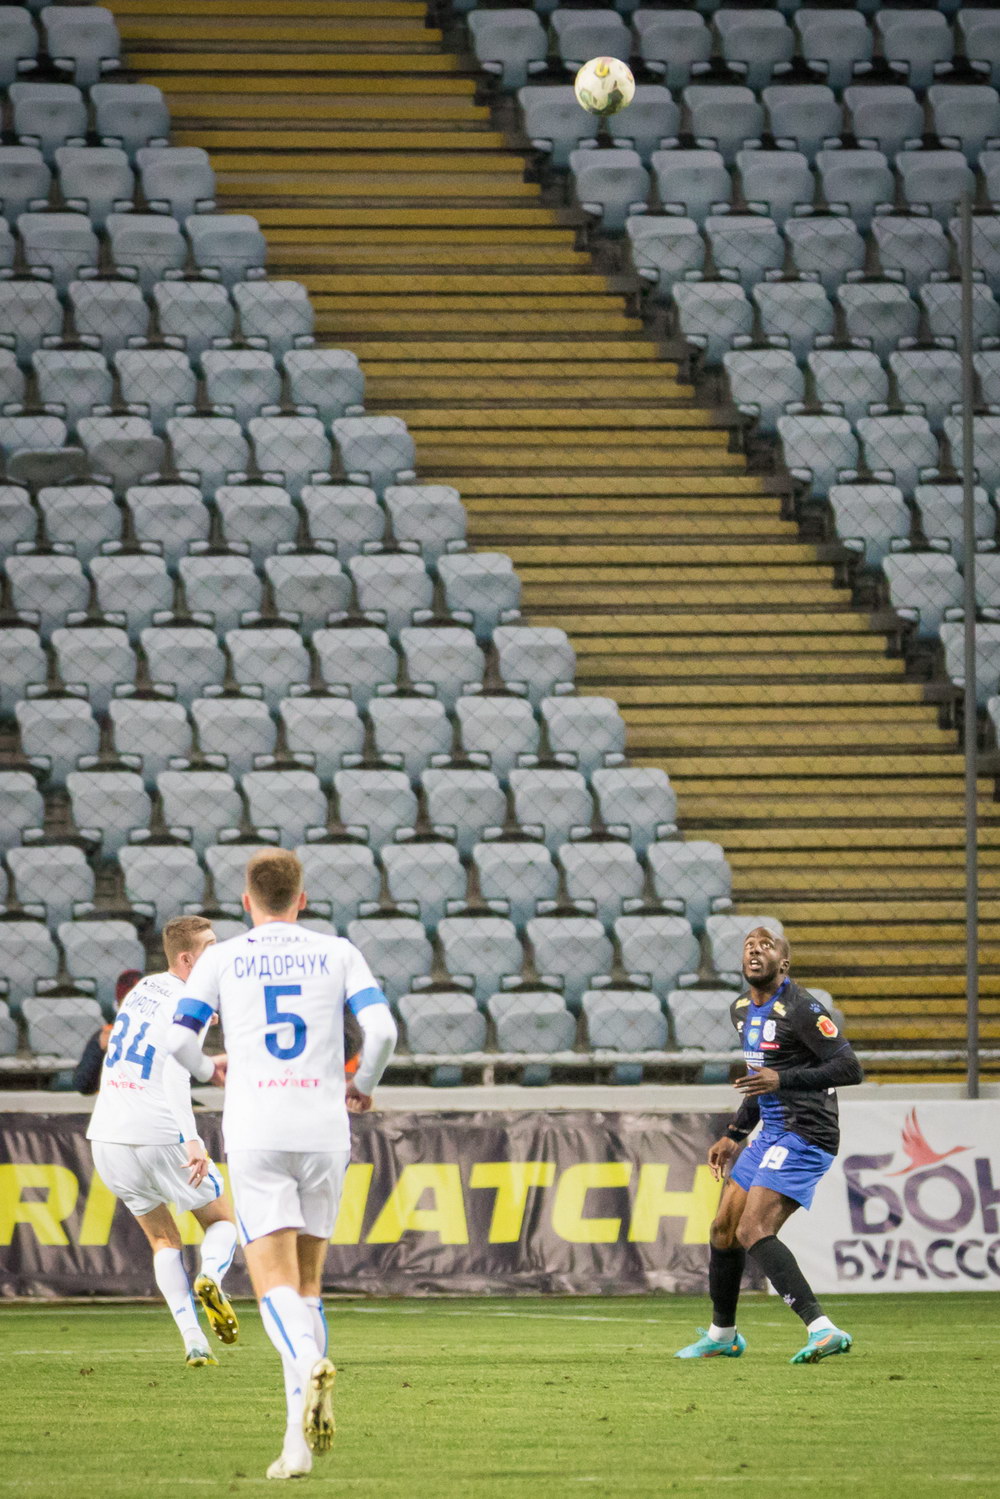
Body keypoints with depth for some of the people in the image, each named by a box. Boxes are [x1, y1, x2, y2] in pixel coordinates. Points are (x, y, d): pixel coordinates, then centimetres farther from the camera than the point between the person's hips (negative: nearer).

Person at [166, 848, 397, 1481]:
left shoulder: (221, 959, 7)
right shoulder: (337, 954, 8)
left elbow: (177, 1040, 0)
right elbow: (383, 1029, -4)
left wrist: (208, 1069, 23)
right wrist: (362, 1087, 15)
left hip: (255, 1134, -2)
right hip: (323, 1132, 2)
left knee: (274, 1282, -7)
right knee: (307, 1281, 14)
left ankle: (310, 1365, -40)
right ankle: (300, 1435, 9)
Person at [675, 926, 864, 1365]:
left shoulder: (800, 1010, -15)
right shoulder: (743, 1009, 14)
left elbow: (850, 1069, -20)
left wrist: (784, 1079, -28)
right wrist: (734, 1135, 26)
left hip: (804, 1138, -10)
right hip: (771, 1134, 10)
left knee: (753, 1231, -23)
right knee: (724, 1229, 16)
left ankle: (822, 1330, -33)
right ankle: (722, 1335, 36)